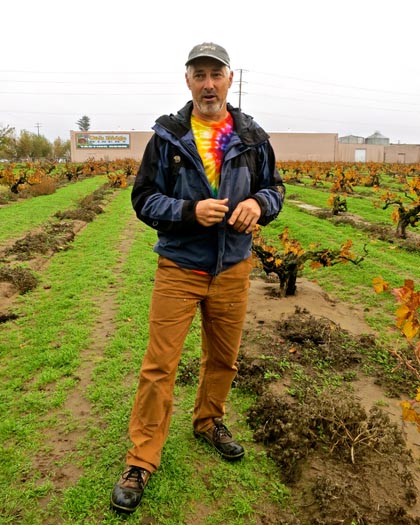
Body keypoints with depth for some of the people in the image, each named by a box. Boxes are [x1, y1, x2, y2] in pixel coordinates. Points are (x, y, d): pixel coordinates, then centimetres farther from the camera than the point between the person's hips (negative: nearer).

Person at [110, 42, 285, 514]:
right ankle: (141, 461, 16)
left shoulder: (252, 138, 3)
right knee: (159, 366, -1)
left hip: (233, 268, 3)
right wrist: (190, 210, -21)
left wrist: (258, 204, -15)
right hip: (179, 268, -2)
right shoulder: (166, 137, -3)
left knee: (223, 358, 17)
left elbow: (273, 189, 10)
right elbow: (143, 199, -3)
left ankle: (209, 422, 44)